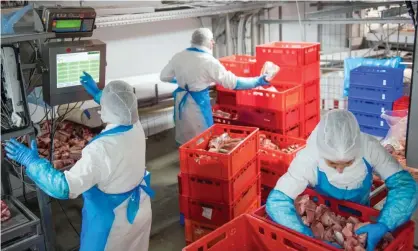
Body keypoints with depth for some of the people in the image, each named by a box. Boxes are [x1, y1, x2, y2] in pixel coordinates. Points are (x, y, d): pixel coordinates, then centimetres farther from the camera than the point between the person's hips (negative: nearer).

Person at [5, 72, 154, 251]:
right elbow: (123, 108, 12)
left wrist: (31, 161, -25)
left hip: (113, 218, -6)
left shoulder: (102, 149, -36)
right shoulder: (136, 127, -14)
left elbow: (65, 188, -35)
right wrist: (97, 94, 22)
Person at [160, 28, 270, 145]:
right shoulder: (209, 61, -17)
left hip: (181, 100, 6)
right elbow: (233, 83, -16)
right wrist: (258, 81, -8)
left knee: (184, 138, 20)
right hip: (198, 103, -6)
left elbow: (164, 76, 11)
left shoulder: (179, 56, 0)